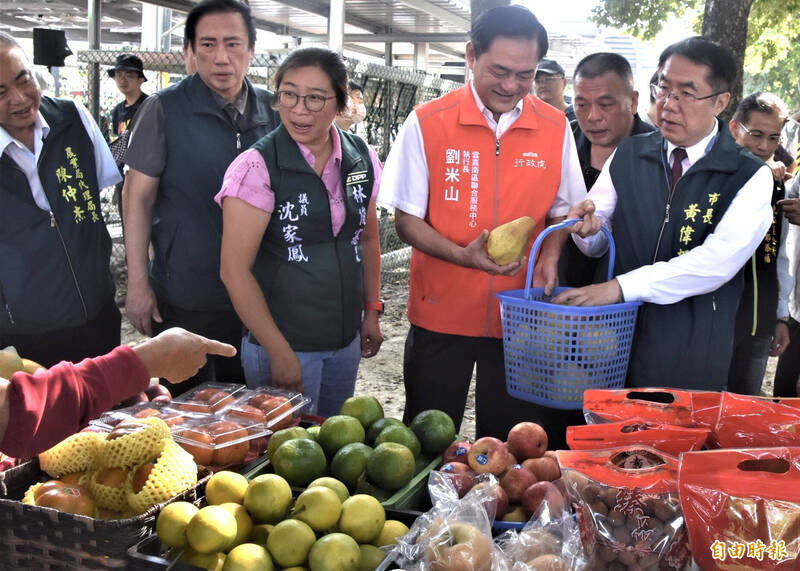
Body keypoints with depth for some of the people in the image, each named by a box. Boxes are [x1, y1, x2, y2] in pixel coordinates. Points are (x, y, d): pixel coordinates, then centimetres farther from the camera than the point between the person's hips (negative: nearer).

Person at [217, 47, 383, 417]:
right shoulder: (257, 167, -16)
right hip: (283, 343, -5)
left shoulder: (362, 160, 1)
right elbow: (235, 271, -17)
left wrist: (371, 311, 11)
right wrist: (280, 353, -18)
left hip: (346, 341, 6)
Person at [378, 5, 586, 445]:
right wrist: (462, 255, -21)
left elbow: (560, 210, 10)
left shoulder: (554, 128, 0)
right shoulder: (427, 123, -7)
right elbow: (407, 220, -4)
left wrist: (549, 255, -12)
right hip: (441, 315, -1)